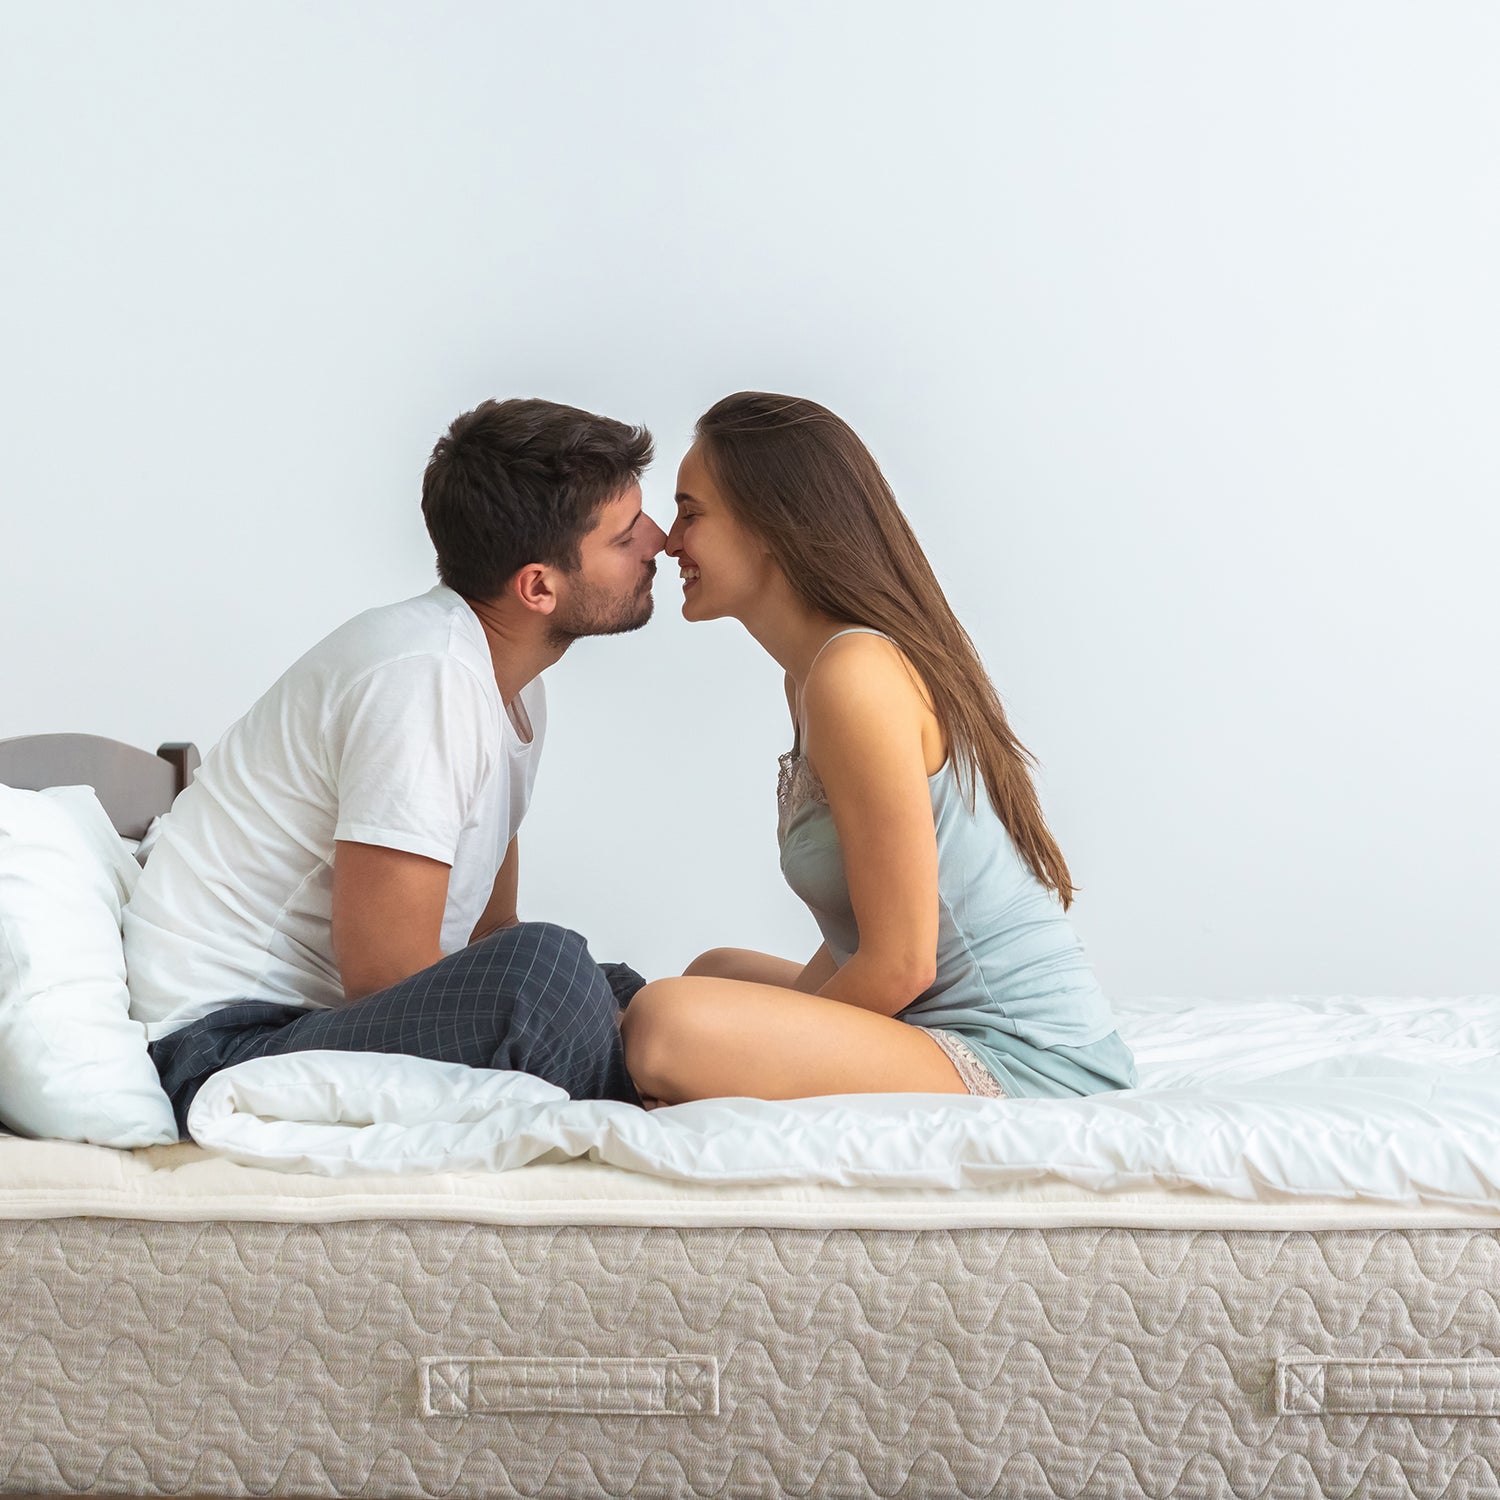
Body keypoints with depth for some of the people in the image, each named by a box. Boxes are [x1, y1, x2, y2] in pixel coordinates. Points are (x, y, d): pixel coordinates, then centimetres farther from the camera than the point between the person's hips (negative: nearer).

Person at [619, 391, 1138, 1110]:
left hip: (1026, 1068, -11)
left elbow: (901, 964, -20)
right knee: (718, 971, 33)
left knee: (670, 1023, -30)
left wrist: (765, 1052, -8)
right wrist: (770, 1042, 4)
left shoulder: (856, 675, -19)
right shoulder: (814, 673, 12)